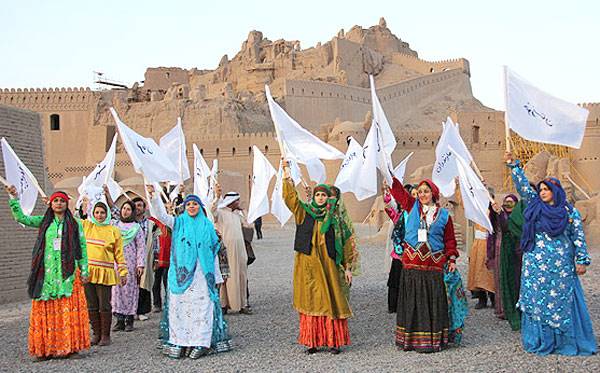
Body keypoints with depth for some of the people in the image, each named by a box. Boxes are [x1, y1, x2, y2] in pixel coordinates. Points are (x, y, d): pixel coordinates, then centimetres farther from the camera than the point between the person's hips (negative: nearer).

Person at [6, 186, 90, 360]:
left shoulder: (75, 224, 7)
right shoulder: (43, 221, 12)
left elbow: (82, 248, 6)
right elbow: (21, 217, 4)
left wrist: (84, 271, 2)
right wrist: (14, 198, -6)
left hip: (68, 272, -1)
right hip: (46, 273, 1)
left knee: (69, 310, -5)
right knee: (46, 311, 0)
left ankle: (68, 345, 1)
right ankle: (45, 348, 4)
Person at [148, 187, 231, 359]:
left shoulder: (207, 226, 10)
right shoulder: (178, 223, 8)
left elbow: (214, 252, 13)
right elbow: (162, 215, -9)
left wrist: (216, 276, 11)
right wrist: (154, 197, -24)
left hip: (202, 274, 0)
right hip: (181, 274, 0)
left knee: (202, 306, -2)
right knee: (179, 306, 0)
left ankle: (202, 343, 2)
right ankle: (178, 343, 5)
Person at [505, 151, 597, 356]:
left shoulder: (569, 212, 2)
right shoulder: (535, 206, 7)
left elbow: (578, 237, 3)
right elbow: (523, 186, 6)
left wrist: (581, 260, -2)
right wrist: (512, 164, 1)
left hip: (561, 265, -2)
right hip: (536, 264, 2)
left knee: (561, 301, 1)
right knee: (536, 300, 2)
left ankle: (564, 340, 10)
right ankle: (541, 340, 9)